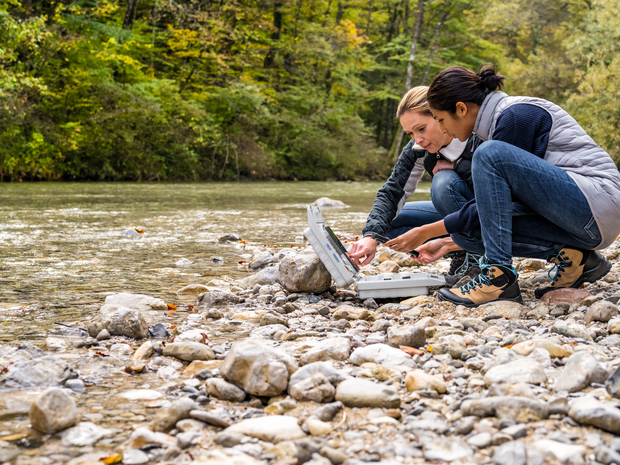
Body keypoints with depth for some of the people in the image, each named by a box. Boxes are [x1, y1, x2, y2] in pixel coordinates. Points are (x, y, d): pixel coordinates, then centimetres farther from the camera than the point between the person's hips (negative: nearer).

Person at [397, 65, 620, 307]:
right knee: (466, 229, -3)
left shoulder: (516, 115, -13)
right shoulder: (502, 117, 15)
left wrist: (429, 231, -5)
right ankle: (567, 255, -2)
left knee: (490, 154, -22)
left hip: (598, 203, -9)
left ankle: (499, 276, -22)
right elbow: (495, 205, 22)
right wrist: (447, 243, 23)